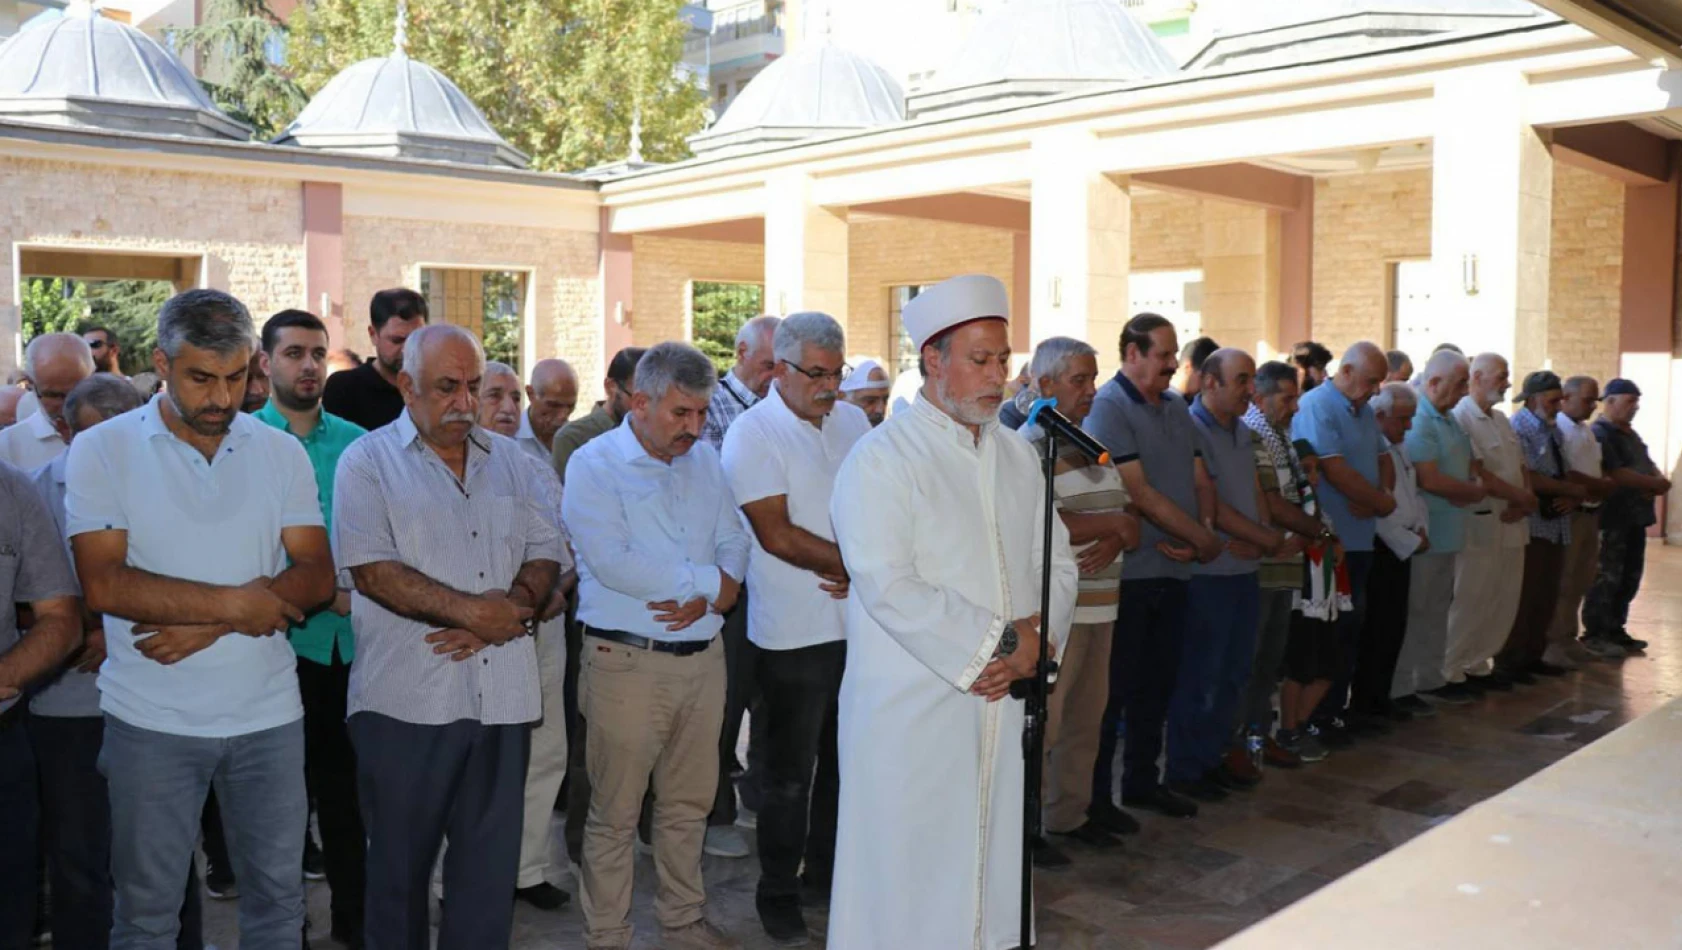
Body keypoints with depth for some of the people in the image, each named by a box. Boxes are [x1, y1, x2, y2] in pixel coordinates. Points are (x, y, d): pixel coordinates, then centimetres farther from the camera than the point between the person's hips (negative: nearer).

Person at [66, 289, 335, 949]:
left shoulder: (282, 452, 4)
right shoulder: (102, 450, -4)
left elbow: (316, 577, -3)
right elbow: (103, 585, -14)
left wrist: (210, 624, -15)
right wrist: (236, 604, -15)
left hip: (269, 714, 2)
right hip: (151, 719, -2)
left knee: (278, 896, 12)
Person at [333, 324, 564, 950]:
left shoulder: (510, 460, 12)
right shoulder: (368, 461, -1)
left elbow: (546, 552, 8)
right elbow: (372, 570, -12)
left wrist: (514, 606, -11)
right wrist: (470, 610, -15)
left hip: (502, 697, 4)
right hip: (405, 699, -3)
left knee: (492, 862, 11)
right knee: (399, 862, 12)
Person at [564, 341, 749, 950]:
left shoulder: (704, 460, 9)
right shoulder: (594, 465, -9)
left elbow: (735, 543, 8)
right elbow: (613, 564, -21)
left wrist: (709, 598, -13)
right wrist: (708, 579, -12)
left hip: (703, 656, 6)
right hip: (628, 663, -5)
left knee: (689, 805, 16)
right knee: (615, 814, 5)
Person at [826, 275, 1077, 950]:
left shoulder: (1017, 456, 12)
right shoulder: (884, 458, -10)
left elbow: (1059, 562, 13)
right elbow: (888, 587, -19)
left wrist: (1039, 639, -7)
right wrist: (1001, 640, -16)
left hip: (1000, 703, 6)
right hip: (911, 710, -6)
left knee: (989, 858, 14)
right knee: (906, 876, 3)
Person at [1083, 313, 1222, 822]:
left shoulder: (1176, 406, 12)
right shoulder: (1108, 407, -13)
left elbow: (1199, 478, 13)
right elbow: (1139, 494, -18)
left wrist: (1204, 529, -8)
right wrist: (1203, 539, -12)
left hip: (1174, 570, 8)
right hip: (1129, 573, -7)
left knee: (1158, 684, 16)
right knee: (1115, 689, 1)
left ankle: (1142, 781, 30)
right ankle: (1095, 794, 13)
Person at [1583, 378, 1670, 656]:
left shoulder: (1630, 434, 18)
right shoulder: (1599, 434, -11)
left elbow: (1649, 466, 16)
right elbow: (1617, 474, -20)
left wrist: (1658, 483, -7)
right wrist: (1656, 484, -12)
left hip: (1635, 517, 9)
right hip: (1612, 519, -9)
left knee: (1629, 579, 12)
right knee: (1607, 578, -6)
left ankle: (1615, 630, 21)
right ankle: (1594, 634, 2)